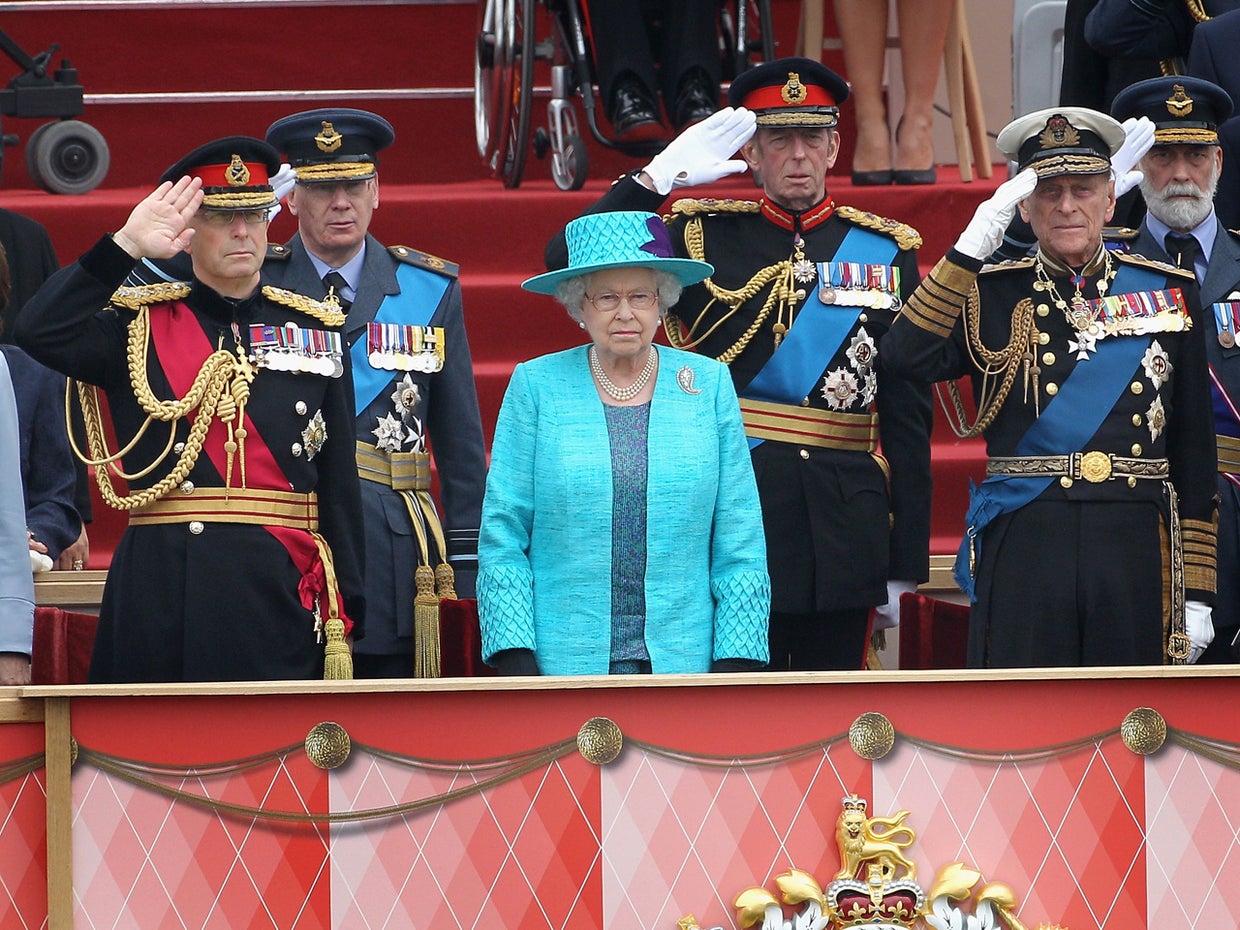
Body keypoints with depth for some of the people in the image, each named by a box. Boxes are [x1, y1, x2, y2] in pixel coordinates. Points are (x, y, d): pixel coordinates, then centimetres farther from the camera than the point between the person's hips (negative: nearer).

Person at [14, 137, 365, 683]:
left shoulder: (315, 330, 12)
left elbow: (339, 485, 10)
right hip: (163, 594, -1)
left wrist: (344, 616, 4)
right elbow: (38, 333, -12)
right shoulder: (138, 326, 7)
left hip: (281, 596, 1)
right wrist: (128, 245, -12)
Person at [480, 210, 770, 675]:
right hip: (564, 667, -1)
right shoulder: (535, 387, 4)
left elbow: (740, 542, 7)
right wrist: (515, 659, -7)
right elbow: (501, 535, 3)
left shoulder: (709, 385, 8)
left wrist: (736, 659, -2)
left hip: (684, 663, 1)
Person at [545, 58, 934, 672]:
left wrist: (904, 565, 5)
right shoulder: (702, 236, 5)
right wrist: (659, 176, -13)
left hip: (842, 530, 2)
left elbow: (908, 417, 8)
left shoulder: (886, 252, 8)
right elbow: (569, 263, -5)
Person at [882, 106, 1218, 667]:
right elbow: (907, 358, -13)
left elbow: (1194, 451, 10)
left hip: (1134, 554, 1)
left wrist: (1196, 591, 6)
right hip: (1022, 551, -1)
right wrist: (971, 247, -15)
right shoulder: (991, 296, 7)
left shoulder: (1169, 293, 10)